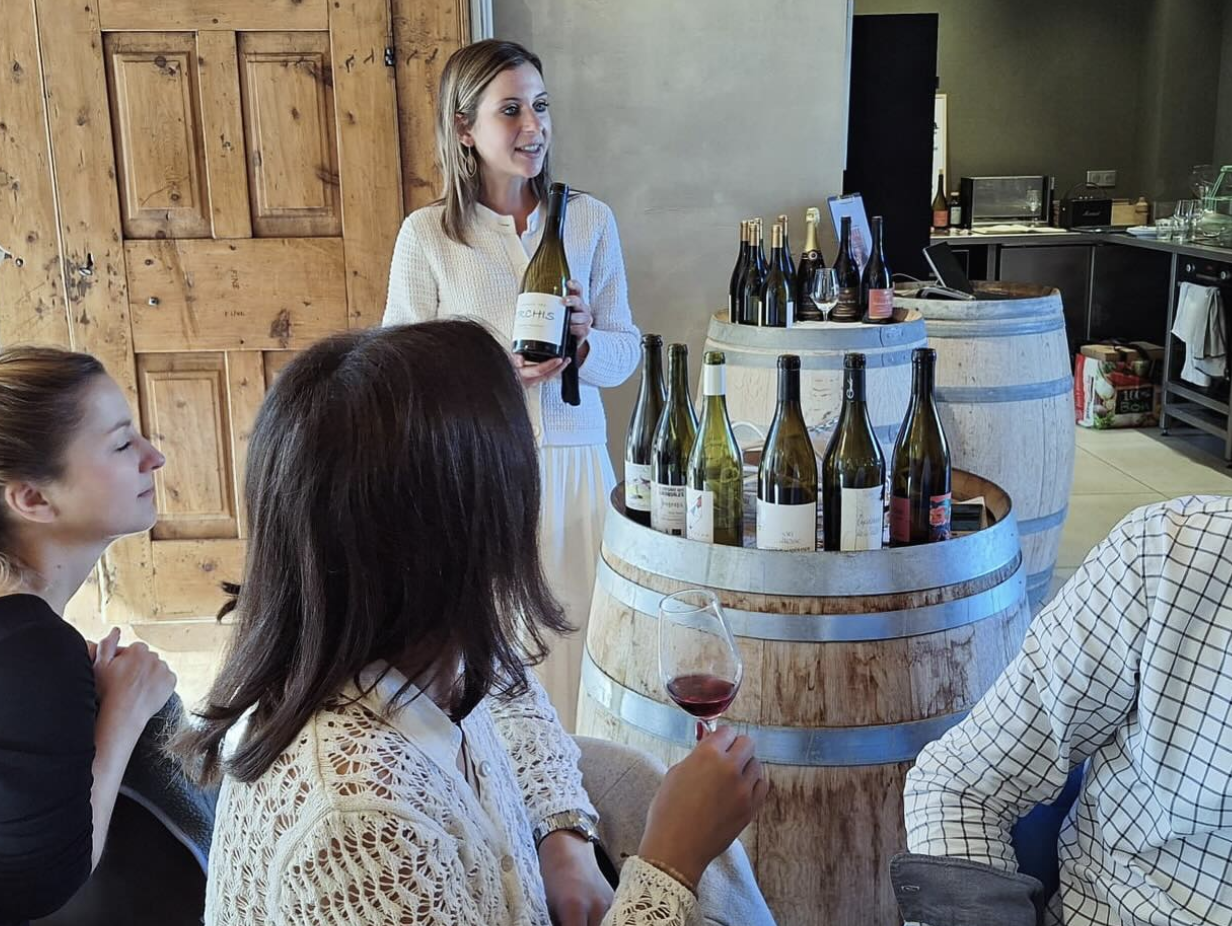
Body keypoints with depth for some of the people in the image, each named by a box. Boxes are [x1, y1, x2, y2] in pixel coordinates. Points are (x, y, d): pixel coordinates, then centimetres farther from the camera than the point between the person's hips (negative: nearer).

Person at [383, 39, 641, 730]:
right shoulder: (426, 234, -2)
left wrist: (585, 342, -14)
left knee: (575, 636, 7)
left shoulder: (590, 220, 3)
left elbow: (627, 351, 8)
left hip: (575, 462, 2)